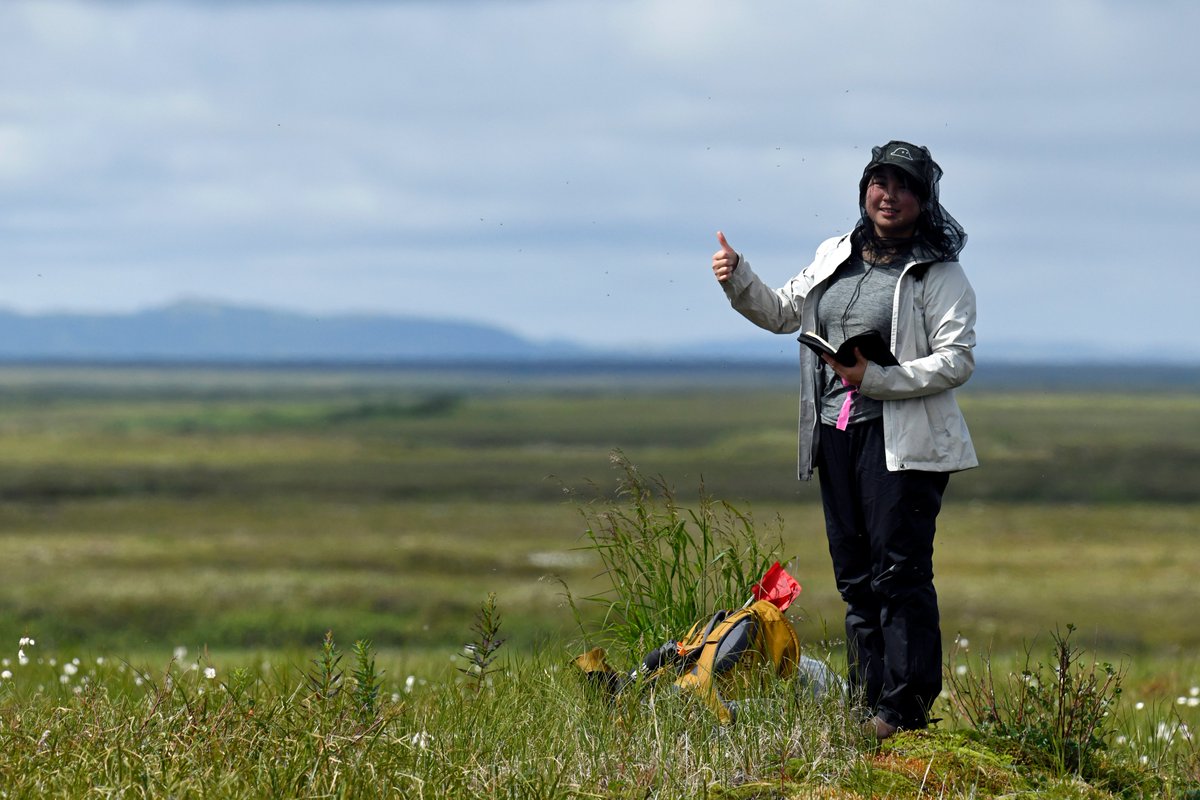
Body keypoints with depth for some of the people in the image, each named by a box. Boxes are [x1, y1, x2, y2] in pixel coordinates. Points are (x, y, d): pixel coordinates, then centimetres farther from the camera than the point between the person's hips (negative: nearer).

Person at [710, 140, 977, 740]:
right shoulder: (836, 256, 15)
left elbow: (957, 361, -11)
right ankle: (867, 702, 14)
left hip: (901, 438, -7)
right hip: (836, 436, 7)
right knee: (854, 576, 9)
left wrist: (877, 377, -19)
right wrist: (737, 280, 9)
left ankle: (906, 707, -9)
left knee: (899, 572, -11)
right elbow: (780, 313, 27)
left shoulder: (940, 273, -4)